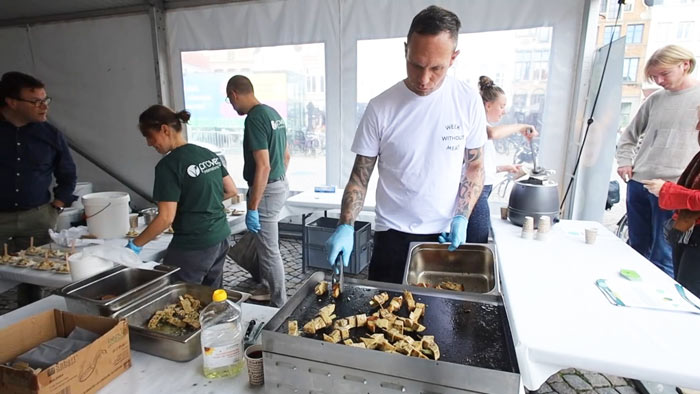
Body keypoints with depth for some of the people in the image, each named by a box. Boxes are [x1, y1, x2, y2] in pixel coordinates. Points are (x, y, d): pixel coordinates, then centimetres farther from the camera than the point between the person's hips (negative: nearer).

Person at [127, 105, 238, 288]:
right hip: (220, 239, 8)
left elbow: (166, 218, -17)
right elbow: (232, 190, 12)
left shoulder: (168, 165, -15)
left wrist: (135, 244, -6)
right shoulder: (209, 154, 5)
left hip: (192, 247, -8)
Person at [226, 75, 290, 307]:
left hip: (267, 190, -10)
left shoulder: (254, 119, -19)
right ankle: (268, 288, 40)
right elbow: (286, 155, 17)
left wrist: (252, 209, -22)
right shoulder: (272, 113, 10)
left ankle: (279, 305, 16)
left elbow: (263, 166, -25)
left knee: (269, 250, 2)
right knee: (263, 244, 23)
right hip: (280, 184, 10)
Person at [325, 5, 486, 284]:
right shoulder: (380, 107, -11)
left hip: (446, 234, 2)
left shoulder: (468, 101, -6)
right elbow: (360, 176, -6)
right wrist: (345, 227, -19)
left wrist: (462, 218, -9)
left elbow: (475, 166, 3)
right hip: (393, 235, -1)